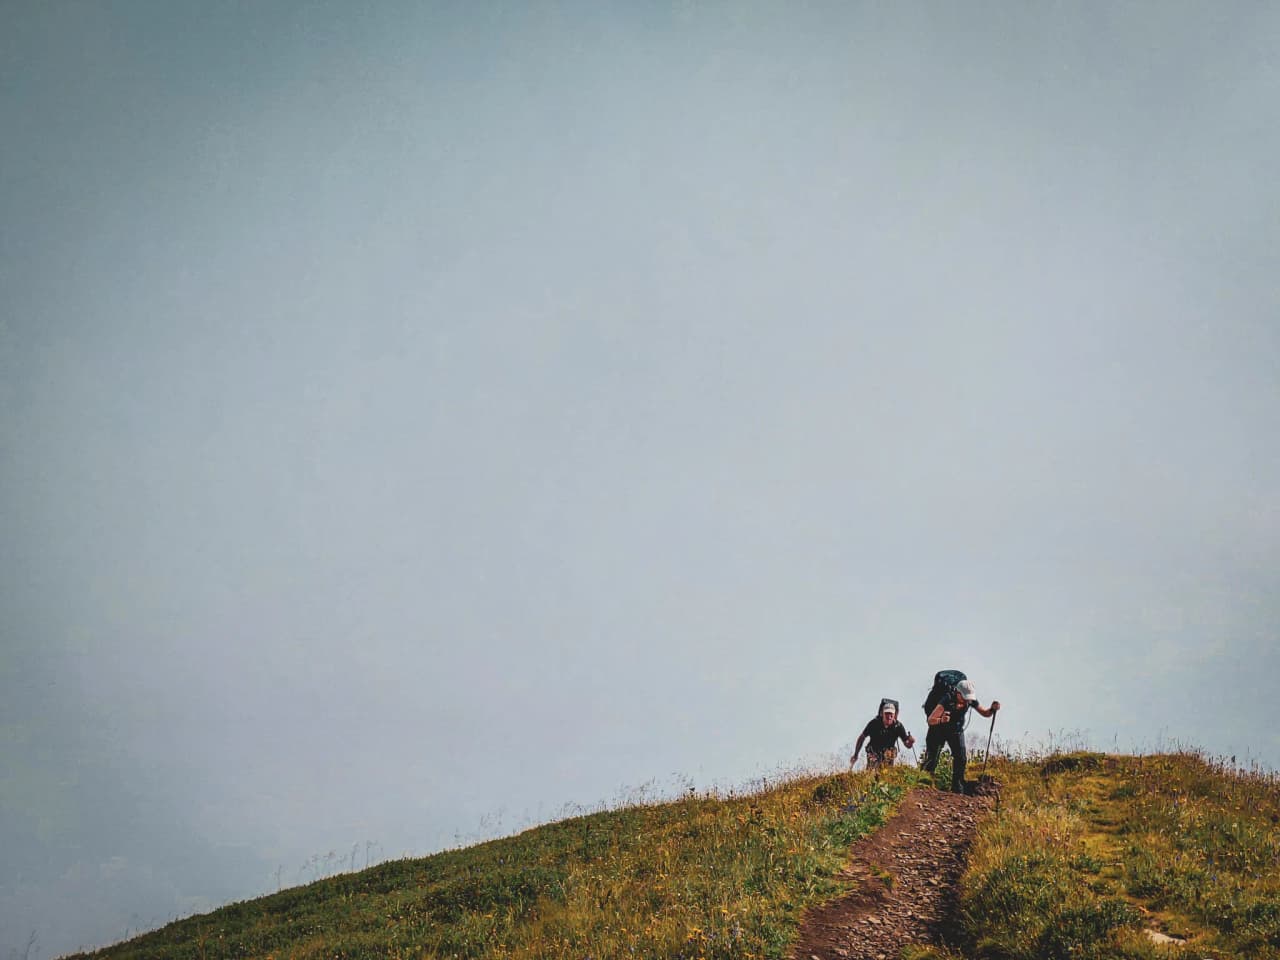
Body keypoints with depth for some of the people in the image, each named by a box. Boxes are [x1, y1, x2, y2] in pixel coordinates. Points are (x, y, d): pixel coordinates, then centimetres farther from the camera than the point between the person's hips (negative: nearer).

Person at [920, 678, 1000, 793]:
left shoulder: (971, 700, -20)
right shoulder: (947, 699, -36)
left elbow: (985, 713, -5)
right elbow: (930, 720, -40)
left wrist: (993, 709, -27)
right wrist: (941, 720, -61)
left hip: (956, 730, 5)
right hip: (938, 729, -4)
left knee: (961, 758, -4)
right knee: (932, 758, -9)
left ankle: (958, 789, 6)